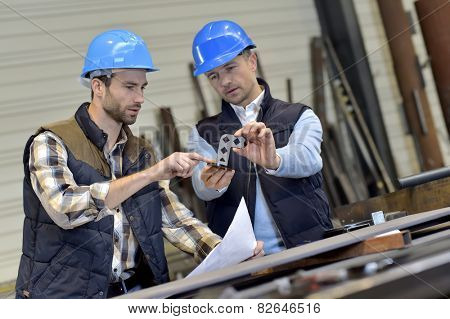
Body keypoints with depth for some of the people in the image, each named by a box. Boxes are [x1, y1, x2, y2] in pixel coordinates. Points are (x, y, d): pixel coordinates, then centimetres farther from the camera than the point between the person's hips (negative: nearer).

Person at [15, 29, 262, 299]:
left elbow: (173, 219, 8)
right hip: (67, 297, -4)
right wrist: (151, 174, -23)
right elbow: (64, 208, -22)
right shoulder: (52, 144, -6)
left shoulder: (141, 153, 13)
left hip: (135, 293, 4)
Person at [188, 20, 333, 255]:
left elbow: (308, 159, -11)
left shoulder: (300, 118, 9)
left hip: (306, 252, -2)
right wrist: (212, 182, -26)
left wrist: (274, 160, -32)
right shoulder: (202, 134, 14)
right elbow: (201, 187, -3)